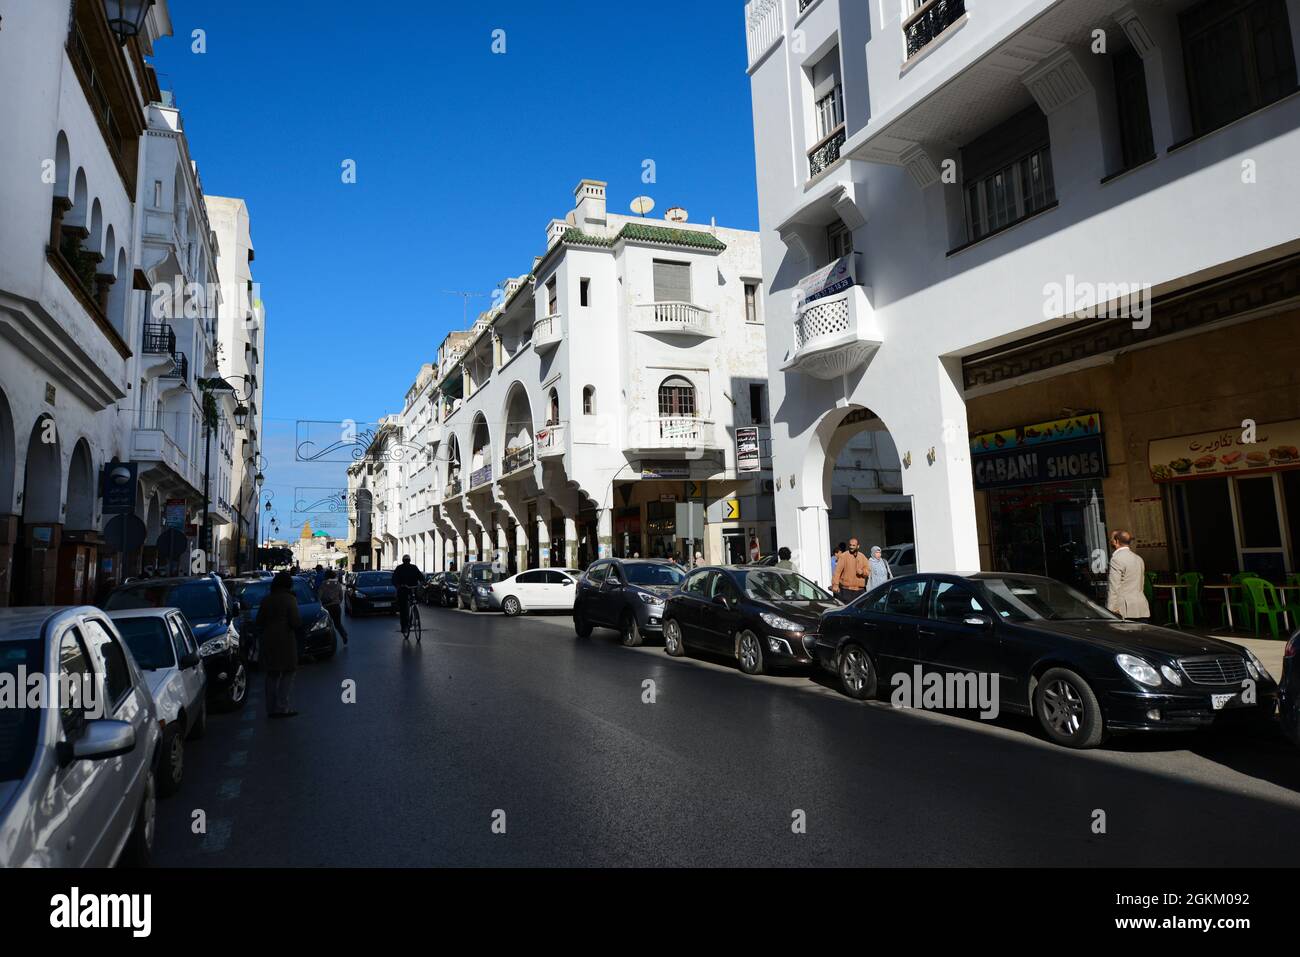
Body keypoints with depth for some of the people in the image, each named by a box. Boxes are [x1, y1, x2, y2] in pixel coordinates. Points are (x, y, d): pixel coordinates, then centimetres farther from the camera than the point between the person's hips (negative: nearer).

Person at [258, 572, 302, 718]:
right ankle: (283, 707, -3)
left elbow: (259, 622, 9)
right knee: (287, 673, 2)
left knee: (272, 675, 14)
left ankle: (271, 709, 17)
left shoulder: (266, 600, 6)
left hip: (269, 641, 6)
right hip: (286, 641, -6)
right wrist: (299, 619, 6)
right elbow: (296, 622, -14)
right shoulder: (289, 599, -10)